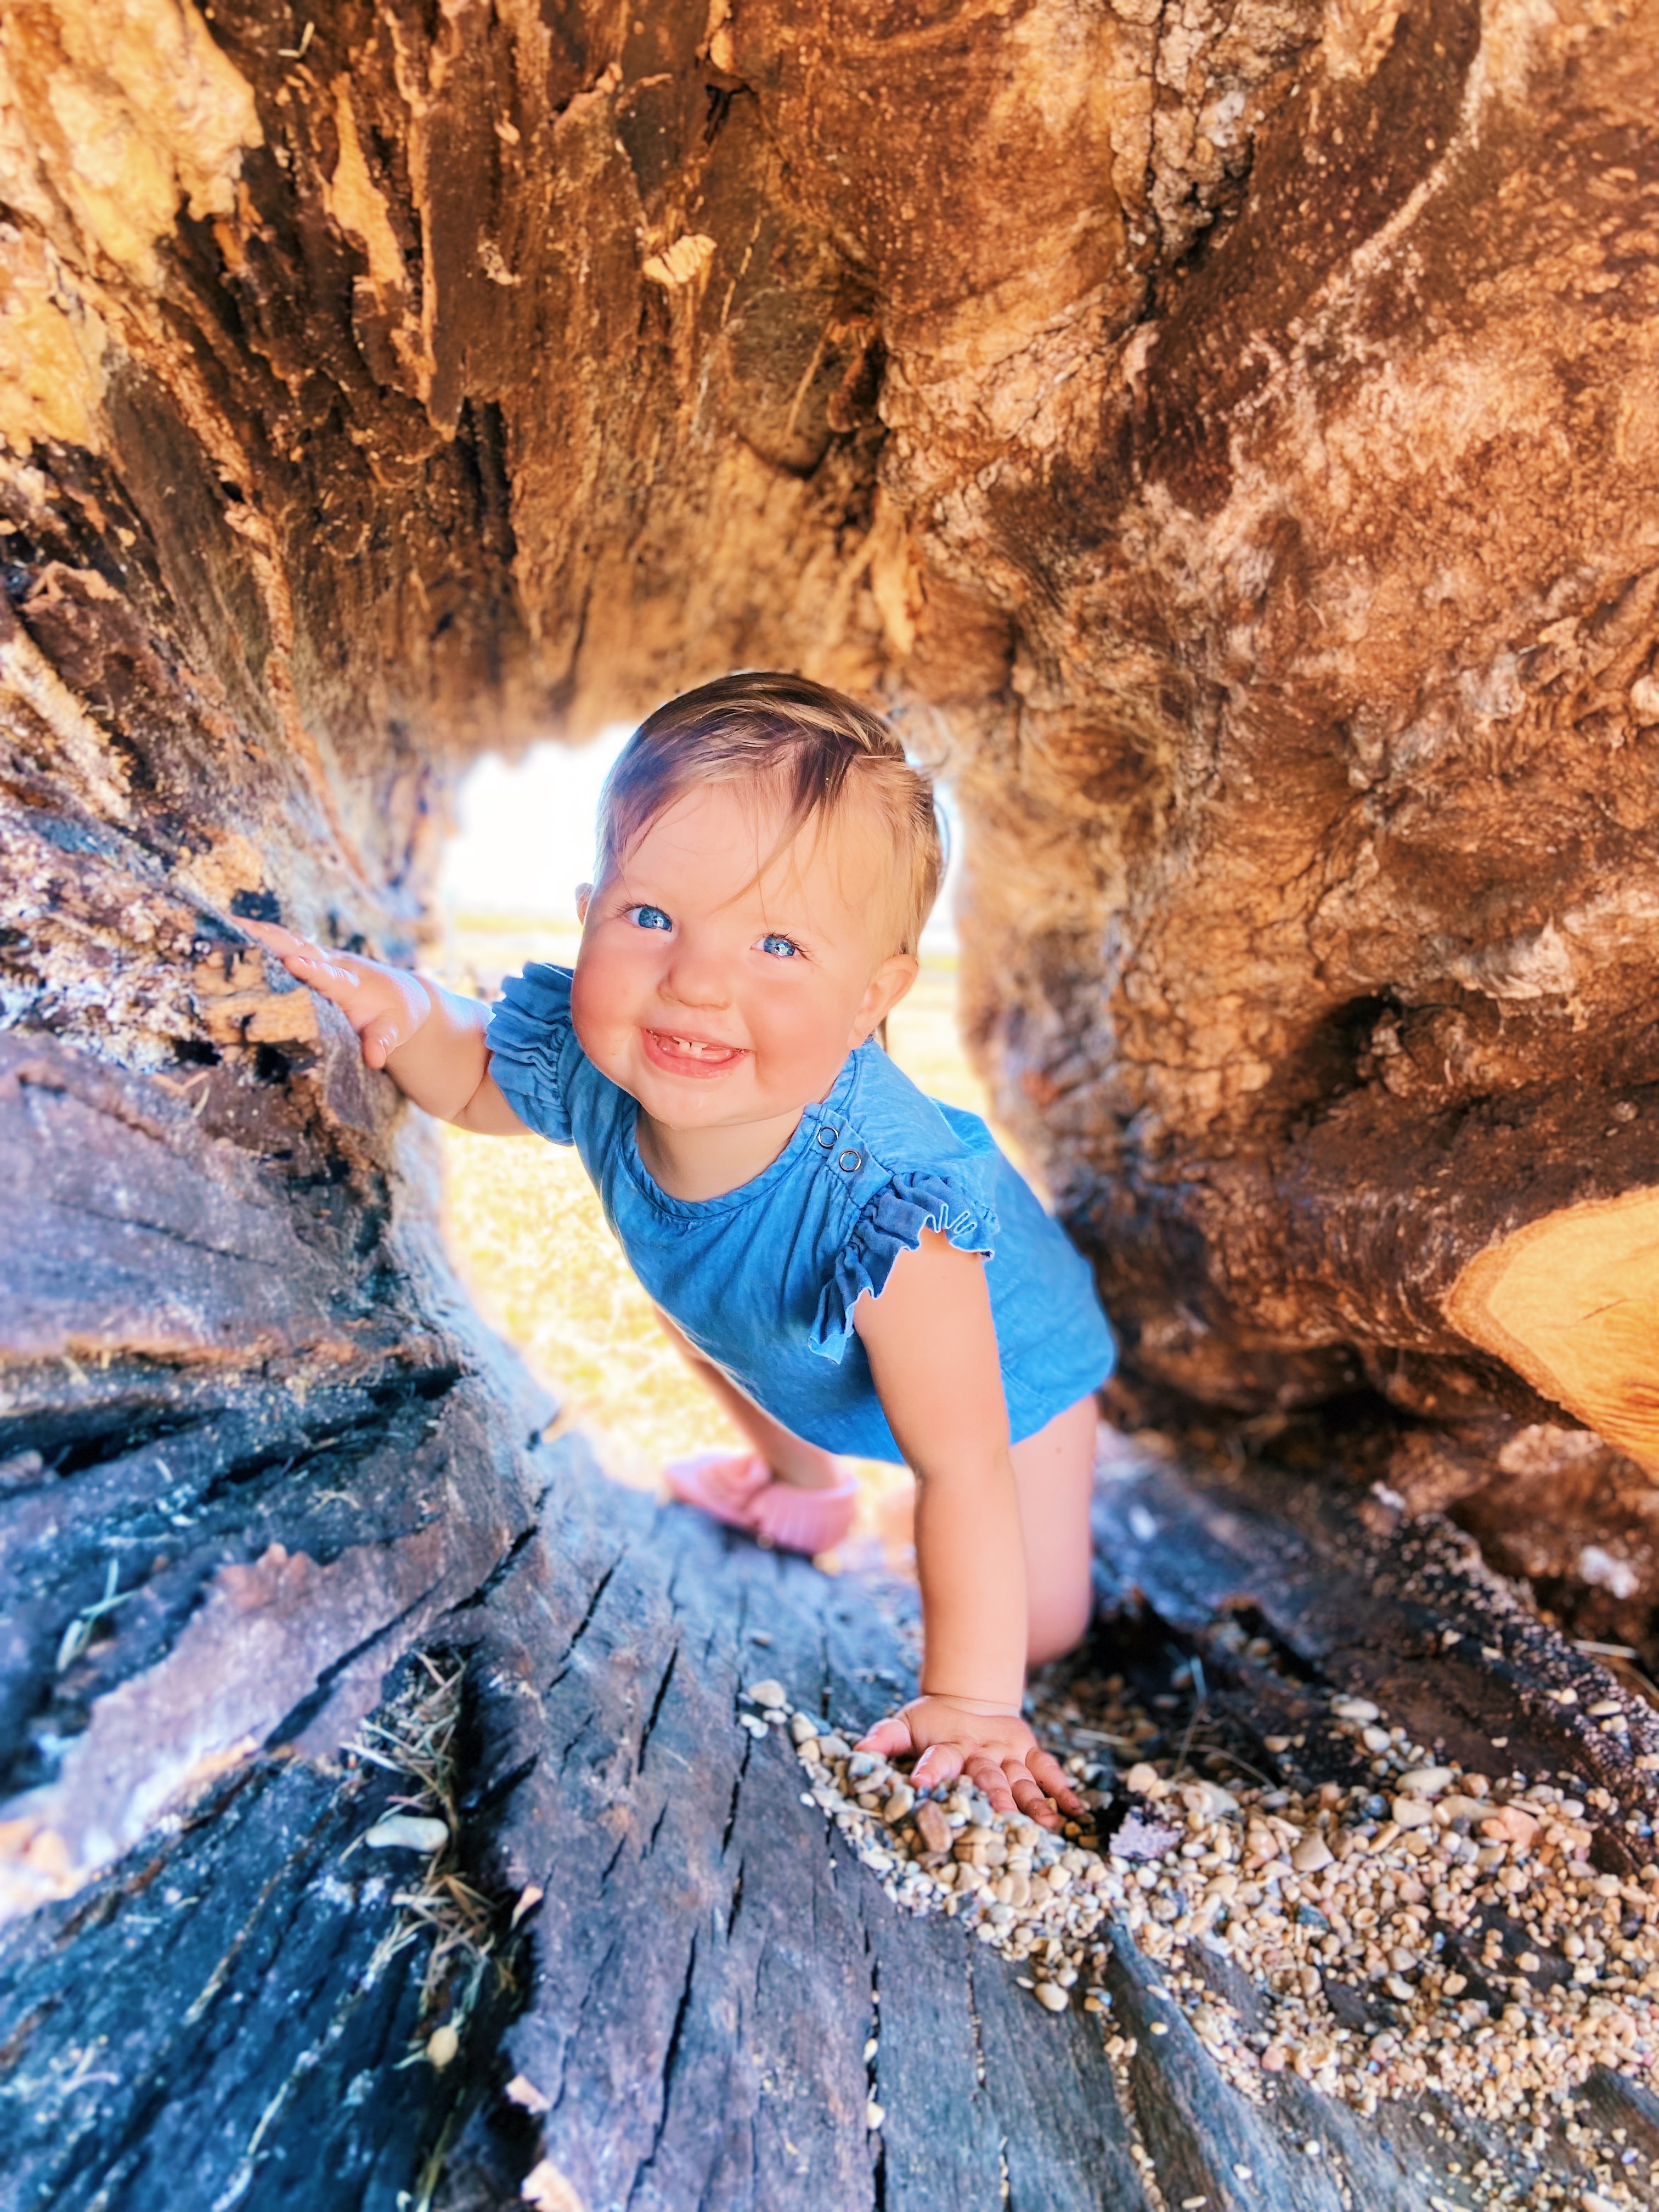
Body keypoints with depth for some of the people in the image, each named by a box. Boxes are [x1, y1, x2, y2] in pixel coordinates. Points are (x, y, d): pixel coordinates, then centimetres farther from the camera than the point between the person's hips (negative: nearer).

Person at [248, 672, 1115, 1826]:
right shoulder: (591, 1060, -32)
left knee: (1039, 1633, 1)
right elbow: (471, 1077, -7)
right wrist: (402, 1010, -29)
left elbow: (963, 1469, -36)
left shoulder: (887, 1207, -48)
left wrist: (972, 1703, -28)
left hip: (998, 1356, -4)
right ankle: (802, 1479, 52)